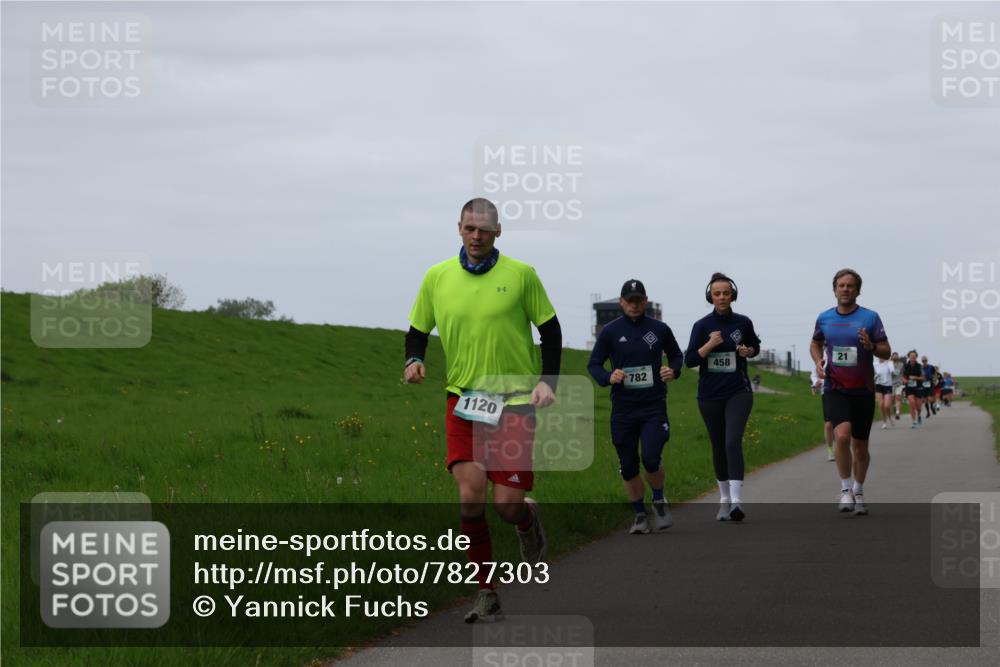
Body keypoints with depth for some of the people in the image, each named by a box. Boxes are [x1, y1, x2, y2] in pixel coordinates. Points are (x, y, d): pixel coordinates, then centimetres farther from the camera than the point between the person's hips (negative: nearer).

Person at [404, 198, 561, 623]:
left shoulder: (520, 274, -1)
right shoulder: (437, 277, 5)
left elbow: (550, 329, 6)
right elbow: (417, 330, 15)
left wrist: (547, 381, -5)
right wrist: (414, 359, -6)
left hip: (514, 400, -2)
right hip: (462, 400, 2)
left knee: (508, 504, -8)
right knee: (469, 496, -13)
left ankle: (529, 519, 32)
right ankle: (487, 593, 0)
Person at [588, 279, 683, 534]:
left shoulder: (659, 329, 2)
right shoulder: (610, 331, 0)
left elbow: (676, 355, 17)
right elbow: (593, 364, 6)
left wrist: (673, 370, -5)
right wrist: (608, 377, -15)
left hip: (654, 408, -1)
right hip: (623, 409, 1)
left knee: (651, 458, -18)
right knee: (628, 467, 5)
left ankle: (659, 501, 11)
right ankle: (640, 515, 23)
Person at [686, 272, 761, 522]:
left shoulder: (743, 323, 1)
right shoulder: (702, 326, -3)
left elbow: (755, 345, 20)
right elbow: (690, 360, -7)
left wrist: (748, 351, -3)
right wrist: (710, 345, -21)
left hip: (738, 392, -1)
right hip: (710, 395, 1)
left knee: (733, 442, -17)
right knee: (719, 446, 11)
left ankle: (737, 501, -25)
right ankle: (724, 499, 25)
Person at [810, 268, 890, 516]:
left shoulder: (870, 317, -3)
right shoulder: (824, 318, 5)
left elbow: (886, 352, -2)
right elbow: (816, 344, 23)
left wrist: (870, 346, -23)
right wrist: (818, 361, 3)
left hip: (863, 391, 0)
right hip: (835, 389, 0)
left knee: (860, 446, 9)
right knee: (842, 435, -22)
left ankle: (859, 491, 30)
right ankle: (845, 489, -8)